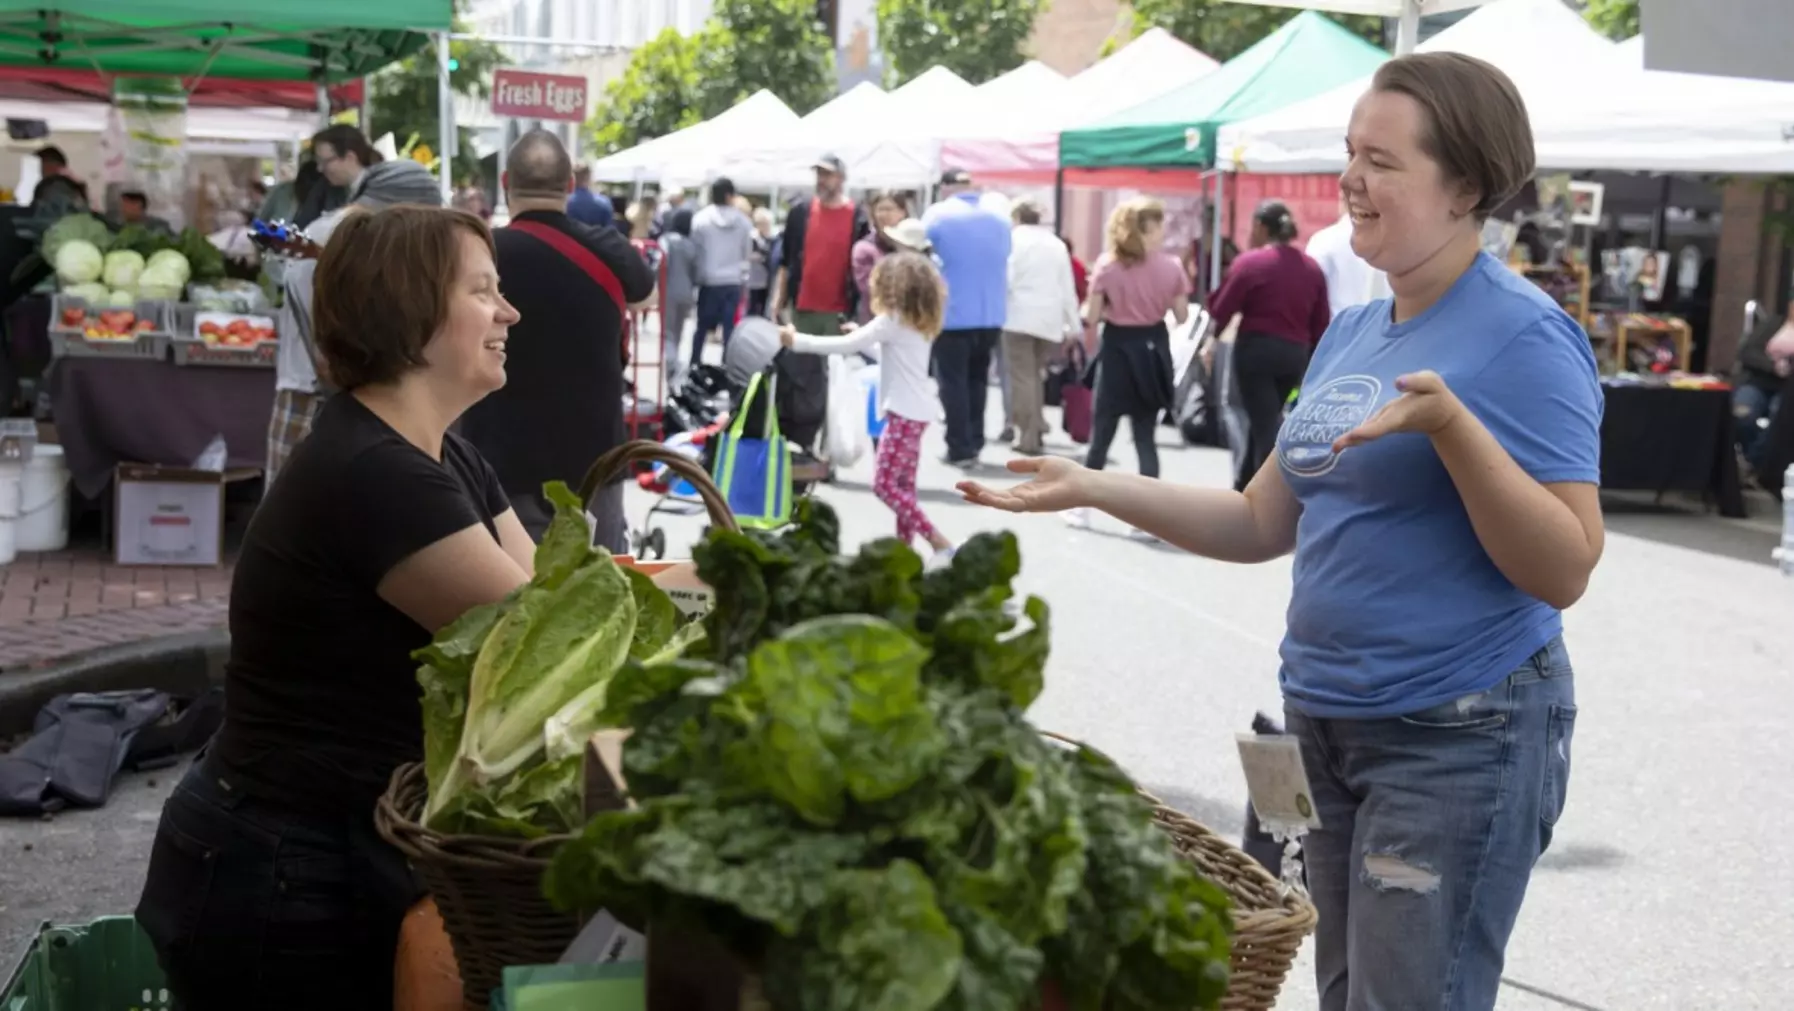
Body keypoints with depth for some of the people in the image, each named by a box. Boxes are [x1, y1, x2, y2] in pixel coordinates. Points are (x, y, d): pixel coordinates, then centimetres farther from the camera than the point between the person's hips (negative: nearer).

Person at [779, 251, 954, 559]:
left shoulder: (892, 321, -13)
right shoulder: (917, 322, 13)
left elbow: (846, 346, -17)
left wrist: (798, 341, -14)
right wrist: (865, 334, 25)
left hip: (905, 413, -10)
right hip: (914, 411, 10)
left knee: (884, 484, -9)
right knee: (903, 485, 10)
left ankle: (938, 541, -14)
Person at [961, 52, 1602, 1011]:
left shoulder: (1523, 335, -15)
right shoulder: (1350, 332, 8)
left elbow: (1565, 572, -20)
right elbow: (1264, 523, 12)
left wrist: (1450, 424, -31)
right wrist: (1092, 487, 4)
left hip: (1459, 735, -8)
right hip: (1327, 718, 8)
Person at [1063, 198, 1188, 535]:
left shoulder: (1108, 264, -7)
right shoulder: (1171, 266, -5)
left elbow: (1092, 317, -8)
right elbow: (1182, 316, 0)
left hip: (1118, 348, -1)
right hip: (1153, 348, 1)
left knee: (1102, 431, 11)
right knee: (1146, 434, 7)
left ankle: (1083, 506, 20)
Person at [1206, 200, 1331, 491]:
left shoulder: (1251, 261, -8)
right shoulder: (1312, 268, 7)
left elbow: (1220, 310, -8)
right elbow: (1321, 325, 8)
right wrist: (1313, 362, 16)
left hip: (1257, 349, -6)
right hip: (1295, 353, 6)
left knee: (1265, 425, -2)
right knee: (1265, 421, 22)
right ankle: (1243, 490, 35)